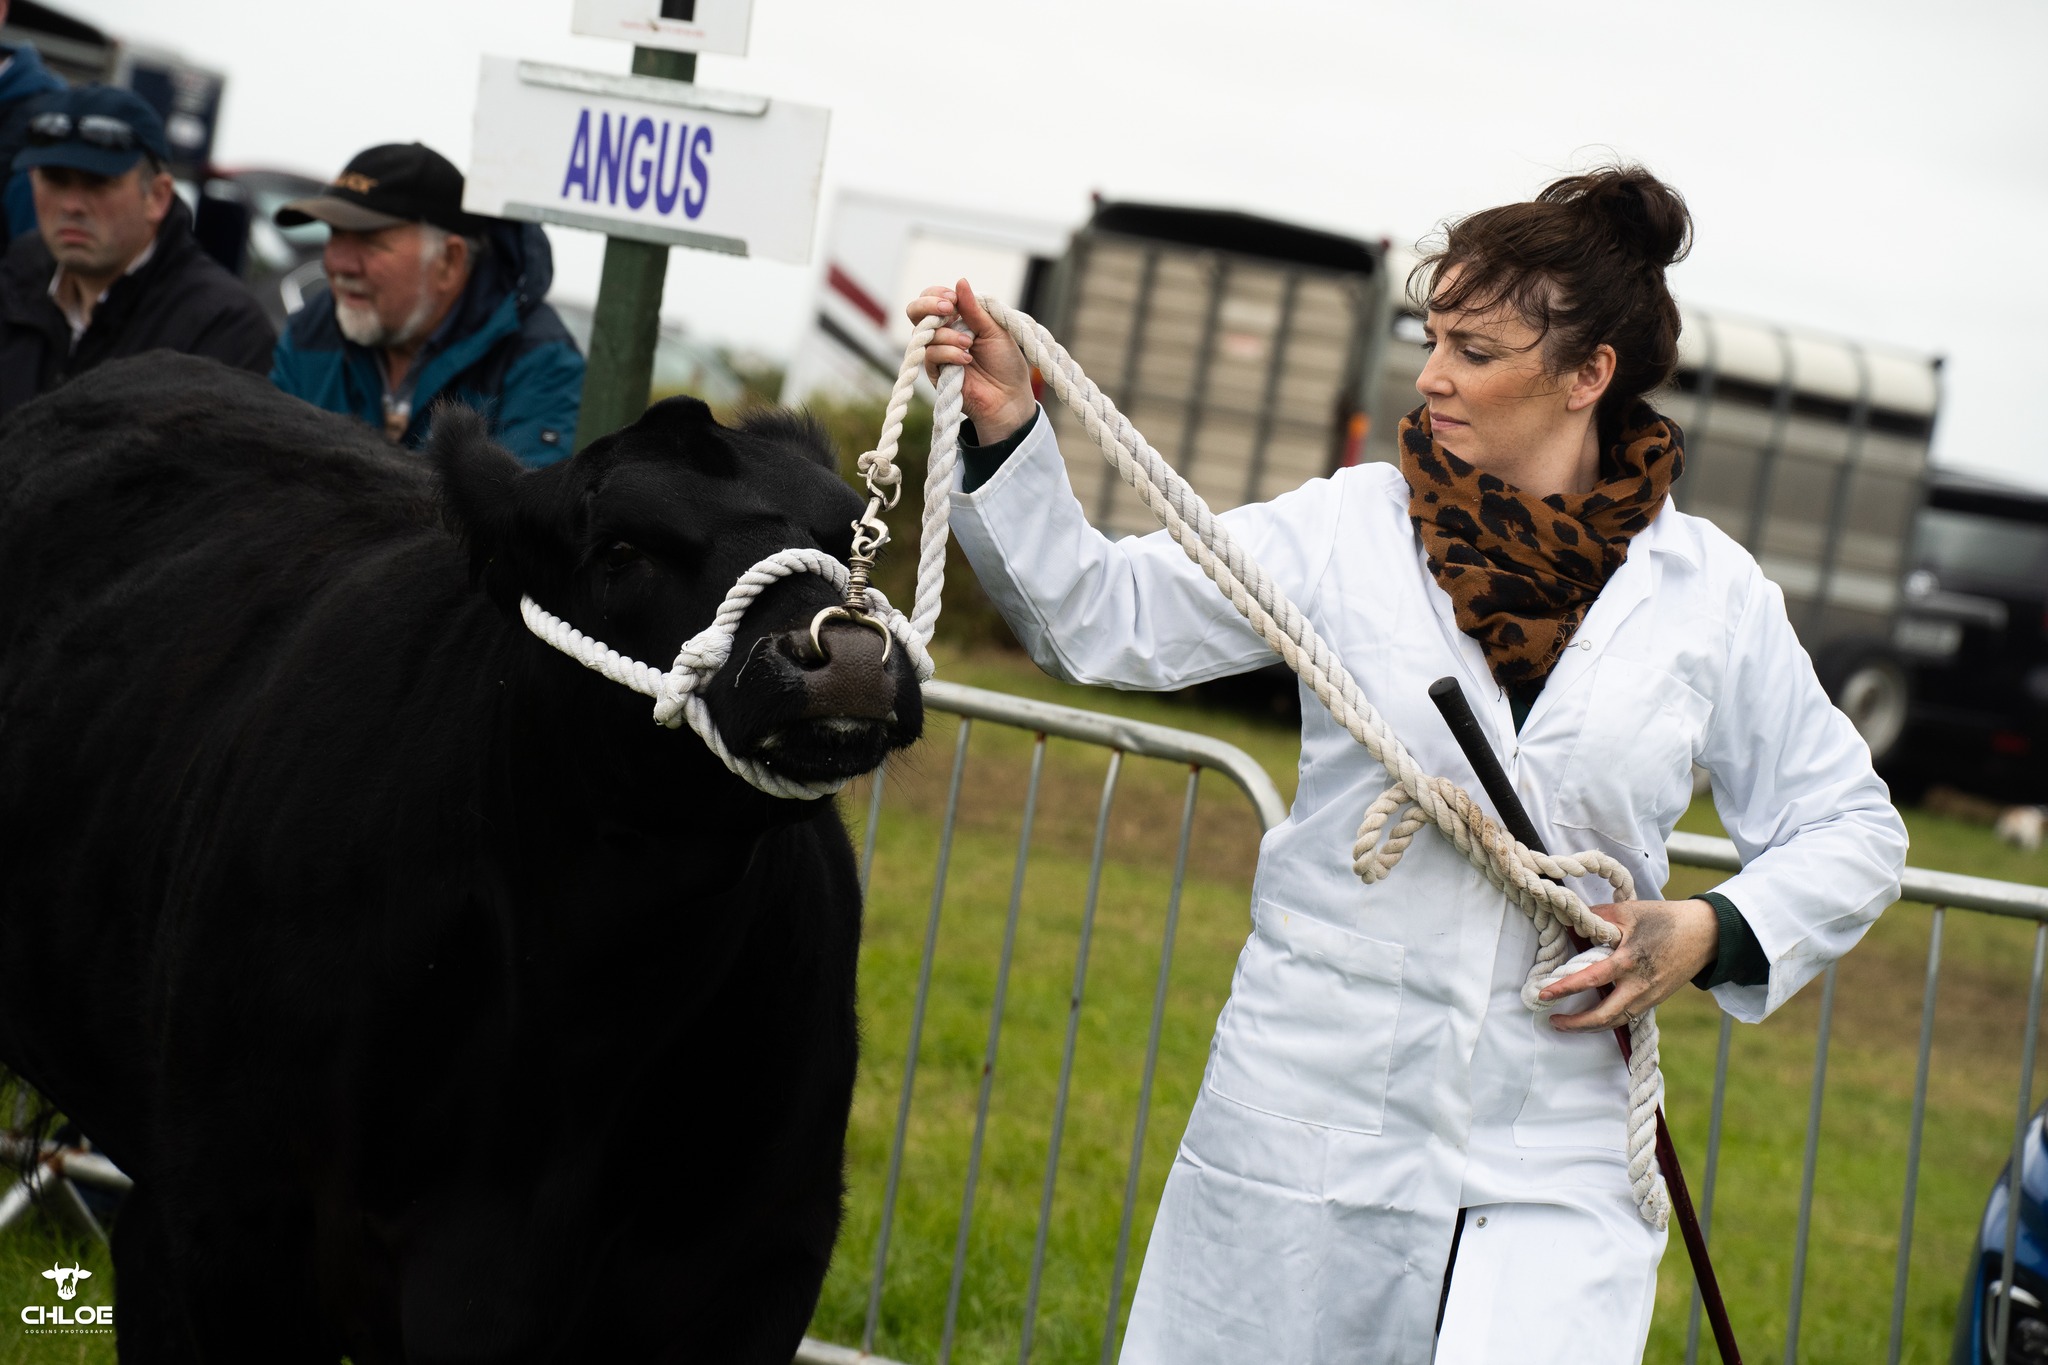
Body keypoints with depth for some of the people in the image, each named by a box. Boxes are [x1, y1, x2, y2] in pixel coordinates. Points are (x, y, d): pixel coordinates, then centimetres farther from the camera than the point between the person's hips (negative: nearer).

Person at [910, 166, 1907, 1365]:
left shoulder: (1710, 593, 3)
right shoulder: (1353, 529, 0)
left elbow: (1851, 827, 12)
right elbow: (1106, 616, -4)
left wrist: (1710, 935, -4)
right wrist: (1006, 428, -15)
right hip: (1312, 1121, 0)